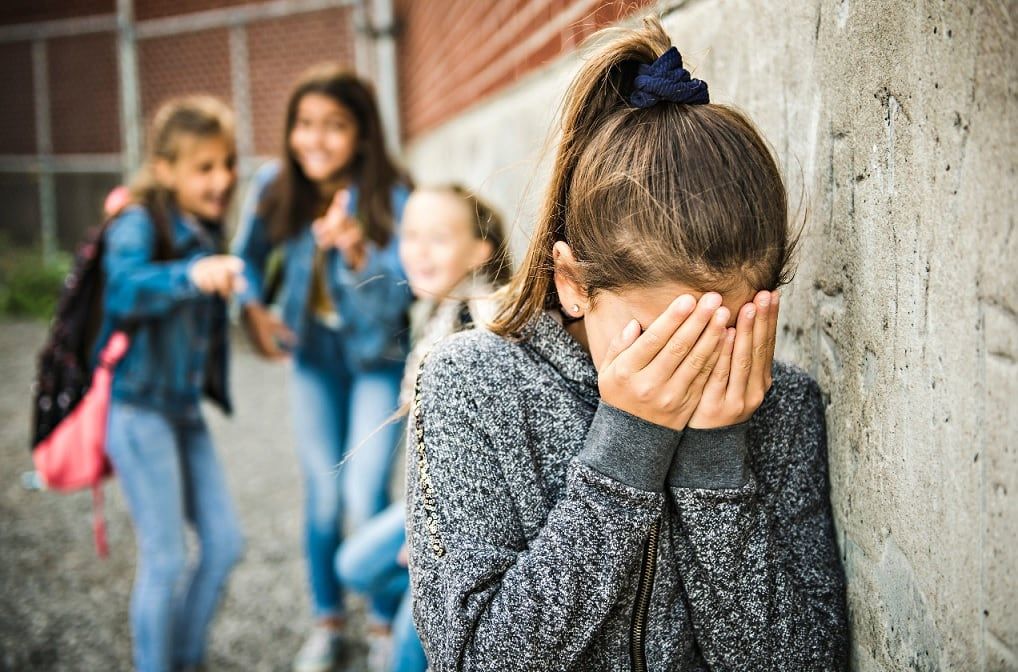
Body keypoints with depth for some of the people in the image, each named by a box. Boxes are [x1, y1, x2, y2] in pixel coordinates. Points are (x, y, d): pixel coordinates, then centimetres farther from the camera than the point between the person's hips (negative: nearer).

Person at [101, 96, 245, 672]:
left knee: (225, 544, 10)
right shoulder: (139, 224, -14)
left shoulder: (206, 230, 9)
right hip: (138, 408, -8)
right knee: (166, 560, -2)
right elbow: (124, 286, -35)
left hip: (186, 409, 8)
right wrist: (191, 275, -50)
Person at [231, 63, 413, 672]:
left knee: (365, 497, -9)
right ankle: (328, 622, 30)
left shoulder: (390, 197, -24)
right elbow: (250, 255, 5)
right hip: (314, 354, 3)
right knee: (322, 495, 9)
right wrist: (253, 307, -13)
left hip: (379, 357, -3)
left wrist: (356, 254, -45)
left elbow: (388, 302, -27)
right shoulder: (275, 187, -13)